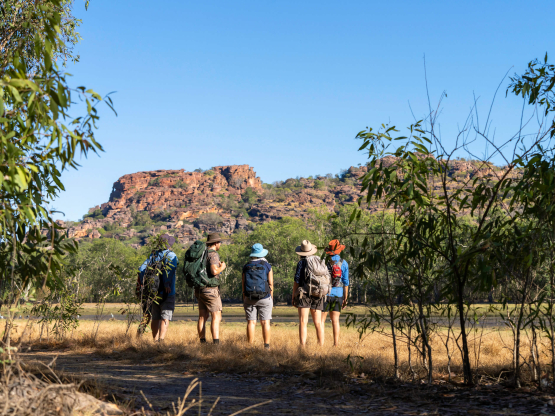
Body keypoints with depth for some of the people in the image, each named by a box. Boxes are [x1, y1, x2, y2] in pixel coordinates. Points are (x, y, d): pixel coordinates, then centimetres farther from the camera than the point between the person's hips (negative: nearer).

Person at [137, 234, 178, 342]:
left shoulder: (153, 255, 10)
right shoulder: (171, 255, -7)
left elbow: (142, 269, 1)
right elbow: (168, 269, -25)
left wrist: (142, 284, 3)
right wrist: (167, 284, -26)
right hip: (167, 292, -5)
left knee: (155, 318, 14)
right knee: (165, 317, -6)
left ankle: (155, 340, 21)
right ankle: (161, 340, -19)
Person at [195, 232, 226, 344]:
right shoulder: (213, 254, -13)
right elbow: (214, 271, -26)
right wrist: (222, 267, -5)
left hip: (200, 289, 8)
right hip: (210, 290, -8)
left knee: (202, 317, 11)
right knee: (216, 317, -6)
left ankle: (202, 342, 13)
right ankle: (216, 343, -12)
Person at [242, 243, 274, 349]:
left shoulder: (246, 267, 3)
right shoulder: (267, 266, -2)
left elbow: (243, 285, 3)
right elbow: (271, 284, -2)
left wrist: (244, 301, 10)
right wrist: (271, 299, 7)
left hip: (249, 298, 1)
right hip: (264, 298, -1)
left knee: (251, 322, 2)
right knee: (265, 323, 2)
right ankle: (266, 346, 1)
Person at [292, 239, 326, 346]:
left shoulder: (301, 263, -4)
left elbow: (296, 282, -5)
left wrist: (293, 298, 1)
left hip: (304, 294, -4)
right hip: (318, 295, 5)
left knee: (303, 322, -7)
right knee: (318, 322, 9)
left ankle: (303, 346, -14)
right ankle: (321, 345, 10)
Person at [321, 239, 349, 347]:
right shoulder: (344, 263, 3)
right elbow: (345, 282, 4)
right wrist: (345, 298, 10)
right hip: (338, 294, 2)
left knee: (321, 319, 1)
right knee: (335, 320, 5)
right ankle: (336, 344, 1)